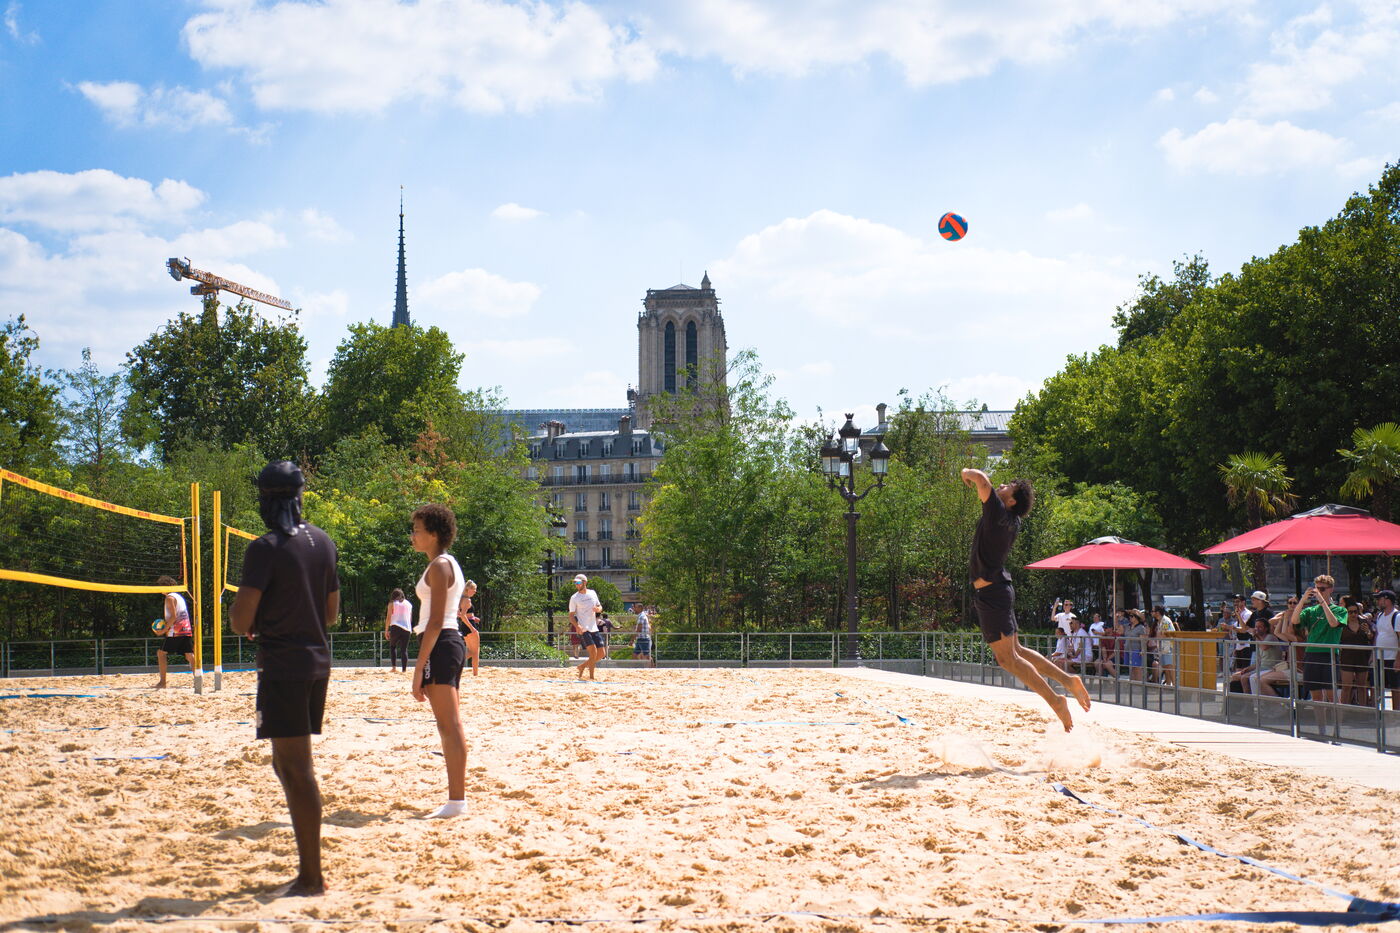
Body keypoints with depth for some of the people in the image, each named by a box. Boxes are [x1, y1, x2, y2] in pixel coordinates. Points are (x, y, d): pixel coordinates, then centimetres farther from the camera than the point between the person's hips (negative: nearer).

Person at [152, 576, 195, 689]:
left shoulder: (170, 598, -7)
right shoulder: (179, 597, 21)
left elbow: (173, 616, -16)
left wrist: (164, 630, -12)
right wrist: (166, 624, 21)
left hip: (175, 632, -8)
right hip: (187, 630, 8)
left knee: (161, 653, 1)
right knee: (189, 655, 3)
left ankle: (162, 682, -3)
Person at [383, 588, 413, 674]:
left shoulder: (392, 603, 7)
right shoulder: (409, 604, 19)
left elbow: (388, 618, 1)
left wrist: (386, 630, 3)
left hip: (396, 627, -3)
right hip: (407, 628, 3)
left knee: (393, 646, 12)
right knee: (404, 649, 4)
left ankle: (394, 667, -1)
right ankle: (405, 669, -3)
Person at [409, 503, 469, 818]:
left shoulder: (438, 566, -11)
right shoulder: (447, 564, 19)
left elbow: (436, 621, -18)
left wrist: (419, 666, -20)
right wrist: (425, 666, 22)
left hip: (440, 645, -10)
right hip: (450, 642, 10)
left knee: (450, 725, -10)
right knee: (449, 725, 12)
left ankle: (457, 801, -10)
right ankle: (456, 797, 17)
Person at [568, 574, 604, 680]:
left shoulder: (593, 593, 10)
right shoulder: (574, 598, -2)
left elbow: (600, 607, 19)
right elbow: (571, 614, -3)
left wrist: (598, 609, -6)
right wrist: (576, 625, -21)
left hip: (594, 629, 5)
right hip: (583, 630, -5)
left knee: (601, 654, 4)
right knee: (593, 651, -17)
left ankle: (582, 667, 22)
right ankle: (592, 676, -9)